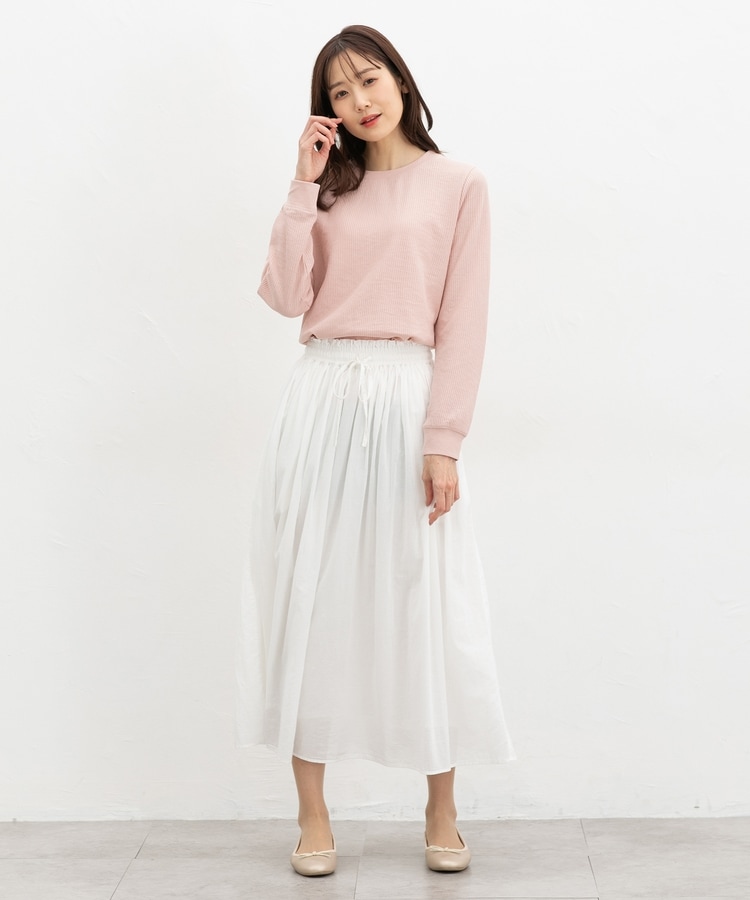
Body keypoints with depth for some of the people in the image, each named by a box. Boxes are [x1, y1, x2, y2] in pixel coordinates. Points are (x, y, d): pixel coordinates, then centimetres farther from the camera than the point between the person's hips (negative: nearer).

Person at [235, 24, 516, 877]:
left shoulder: (458, 185, 5)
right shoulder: (331, 189, 16)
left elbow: (463, 322, -2)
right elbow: (285, 295, 2)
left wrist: (443, 442, -10)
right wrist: (305, 184, 0)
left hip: (407, 399, -3)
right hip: (320, 399, 3)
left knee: (425, 606, 0)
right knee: (309, 598, 2)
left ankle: (442, 813, 16)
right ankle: (313, 816, 13)